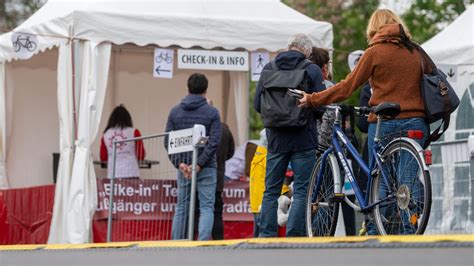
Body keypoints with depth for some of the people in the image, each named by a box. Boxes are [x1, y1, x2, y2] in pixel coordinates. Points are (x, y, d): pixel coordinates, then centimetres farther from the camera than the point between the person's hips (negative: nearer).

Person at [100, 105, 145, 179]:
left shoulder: (106, 134, 6)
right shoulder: (134, 132, 0)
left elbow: (103, 158, 11)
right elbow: (141, 155, 4)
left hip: (112, 174, 2)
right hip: (131, 173, -2)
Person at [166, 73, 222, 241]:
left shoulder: (175, 112, 5)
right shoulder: (212, 112, -4)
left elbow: (168, 140, -1)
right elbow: (214, 142, -13)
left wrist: (179, 163, -5)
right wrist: (199, 164, -13)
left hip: (183, 167, 3)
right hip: (206, 168, -3)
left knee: (181, 207, 11)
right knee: (206, 207, -1)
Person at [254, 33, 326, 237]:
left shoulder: (269, 68, 4)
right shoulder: (312, 70, -4)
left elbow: (257, 105, 4)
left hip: (276, 138, 3)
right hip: (303, 138, -3)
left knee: (271, 191, 9)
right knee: (301, 190, 1)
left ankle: (266, 236, 6)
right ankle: (294, 236, -5)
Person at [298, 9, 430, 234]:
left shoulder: (375, 52, -1)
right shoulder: (416, 52, 9)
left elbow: (347, 87, -1)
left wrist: (313, 99, 6)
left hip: (384, 124, -3)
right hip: (416, 123, 3)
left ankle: (375, 234, 2)